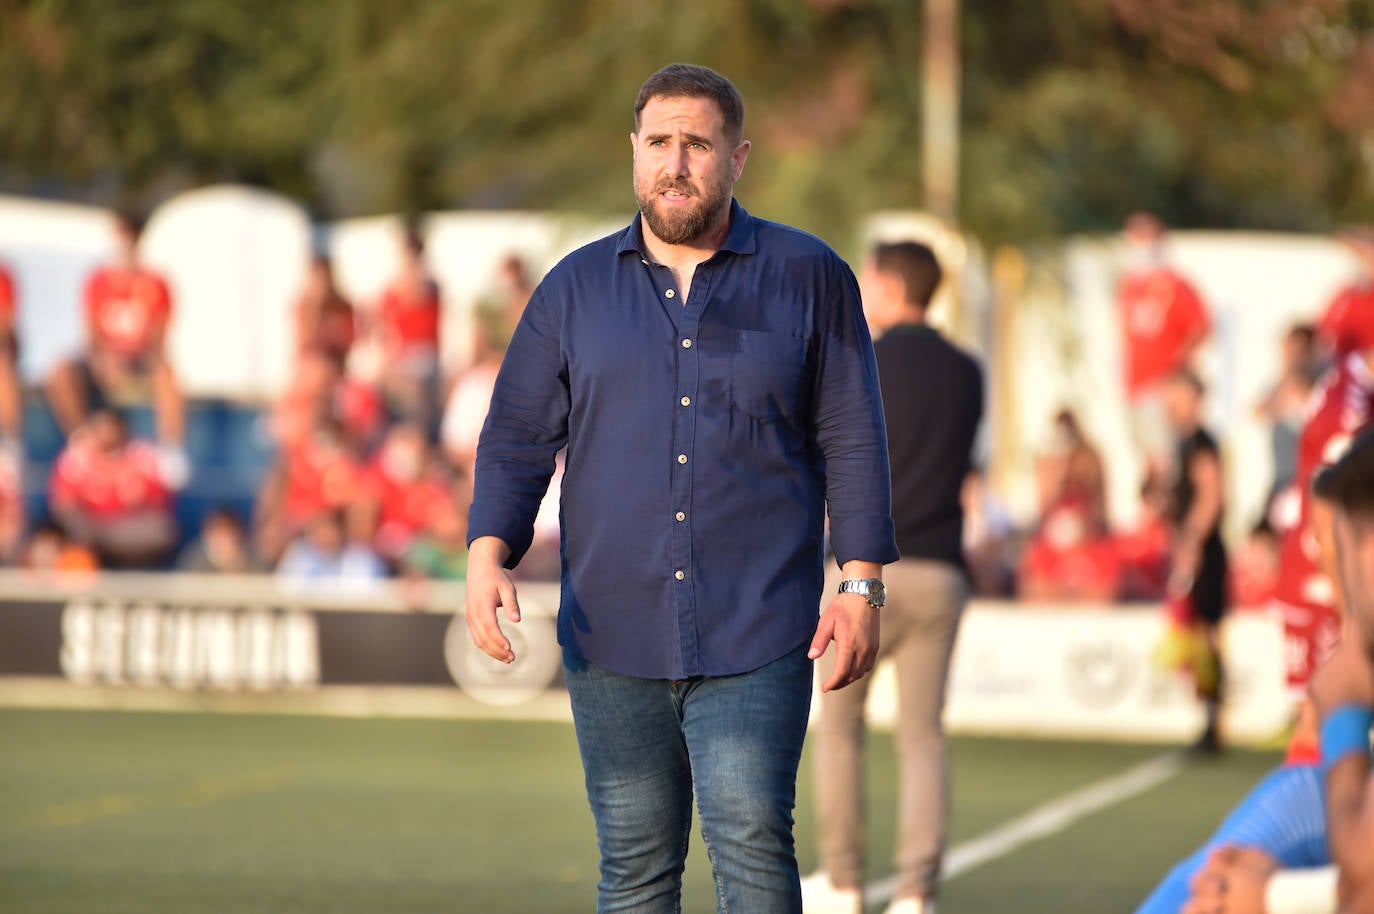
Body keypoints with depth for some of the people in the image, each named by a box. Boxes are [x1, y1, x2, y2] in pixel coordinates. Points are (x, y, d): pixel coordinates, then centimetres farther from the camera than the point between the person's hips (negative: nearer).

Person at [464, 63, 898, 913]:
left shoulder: (809, 277, 4)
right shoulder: (576, 288, 10)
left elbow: (853, 442, 3)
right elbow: (518, 436, 8)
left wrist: (862, 587, -4)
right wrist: (488, 553, -9)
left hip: (755, 642, -2)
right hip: (612, 638, 2)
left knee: (754, 842, -13)